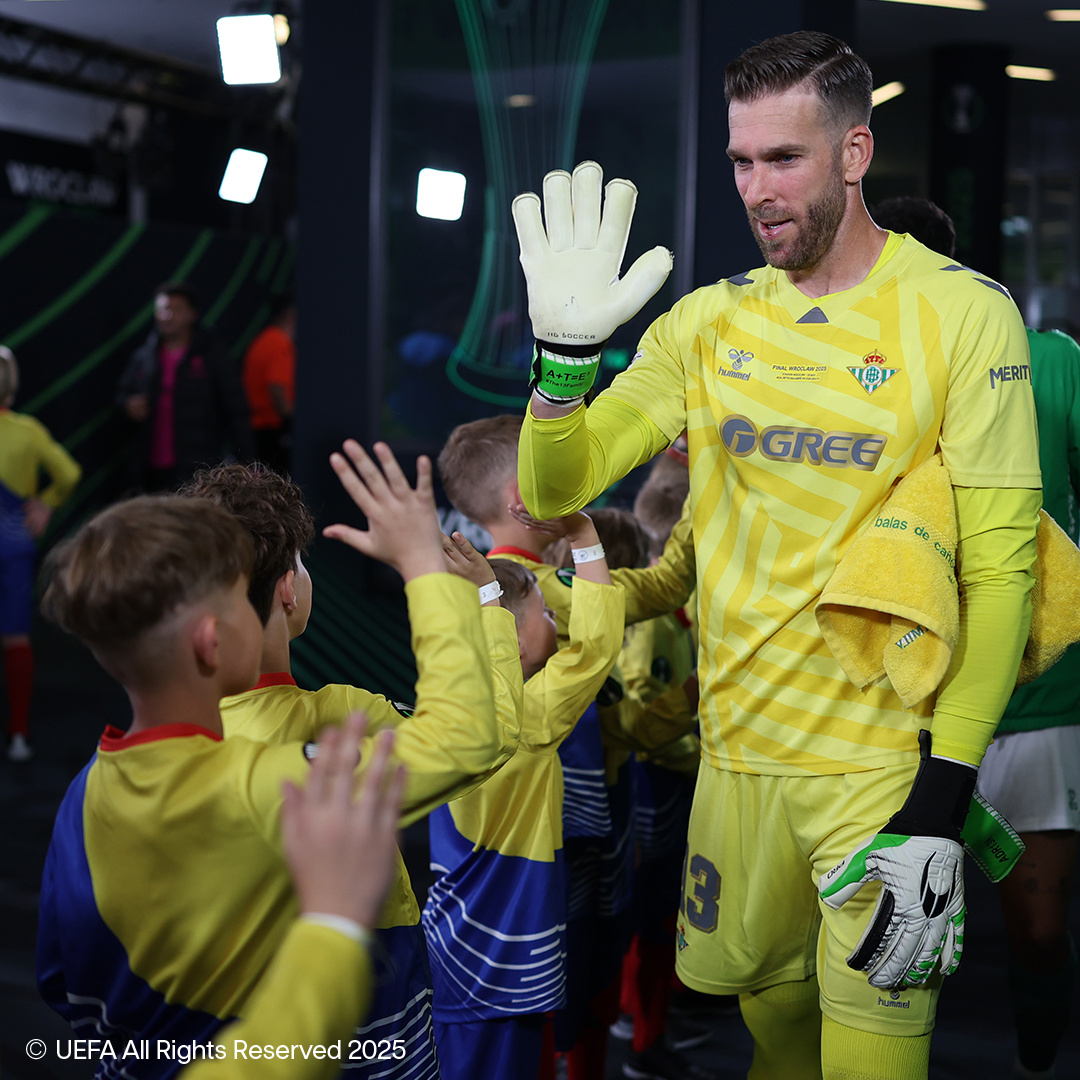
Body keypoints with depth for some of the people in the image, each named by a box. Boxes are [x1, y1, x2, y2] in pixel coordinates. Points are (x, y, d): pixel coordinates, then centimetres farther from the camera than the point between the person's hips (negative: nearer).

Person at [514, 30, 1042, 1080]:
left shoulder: (964, 313, -9)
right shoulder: (708, 321, 4)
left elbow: (999, 565, -11)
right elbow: (554, 490, 3)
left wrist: (940, 806, -16)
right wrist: (565, 348, -16)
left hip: (887, 761, -4)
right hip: (739, 745, 4)